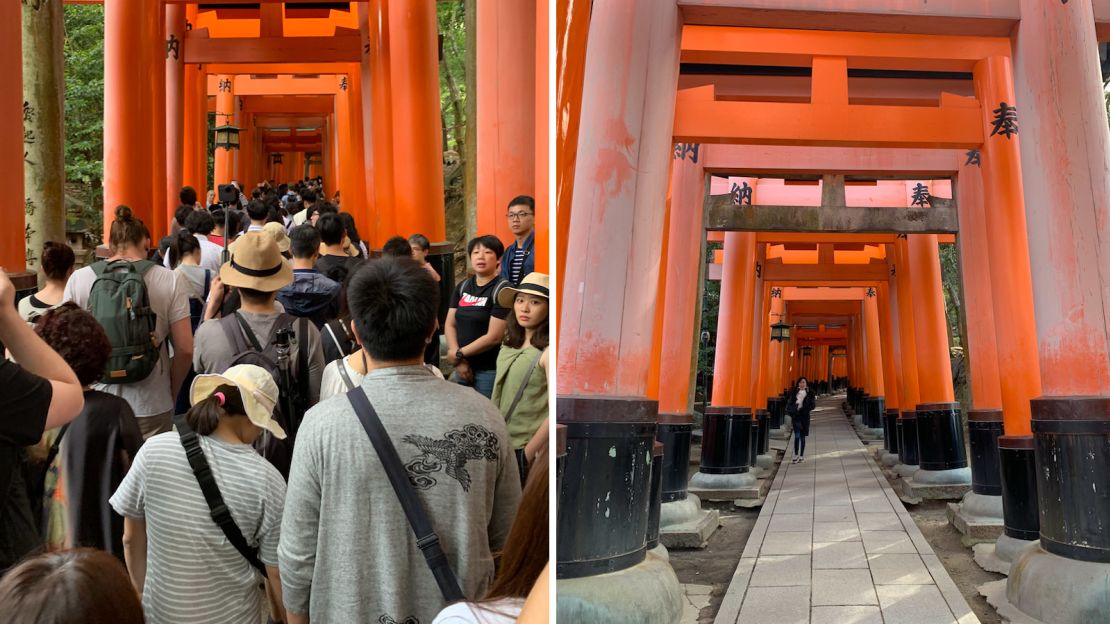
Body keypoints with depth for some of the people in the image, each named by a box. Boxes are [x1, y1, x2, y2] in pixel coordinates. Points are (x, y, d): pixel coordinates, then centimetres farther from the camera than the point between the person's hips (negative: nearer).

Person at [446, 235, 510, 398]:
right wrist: (459, 361, -8)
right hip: (464, 367, 6)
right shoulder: (462, 287, 8)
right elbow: (450, 325, 6)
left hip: (489, 370, -6)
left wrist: (459, 354, -9)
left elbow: (494, 337, -17)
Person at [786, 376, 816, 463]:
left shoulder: (810, 393, 1)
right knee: (797, 435, -5)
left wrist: (804, 409, -14)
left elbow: (812, 405, -3)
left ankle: (801, 456, 15)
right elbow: (789, 403, 7)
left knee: (802, 436, 7)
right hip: (795, 415, 0)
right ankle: (796, 455, 0)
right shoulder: (794, 392, 5)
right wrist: (789, 412, -6)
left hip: (804, 416, 0)